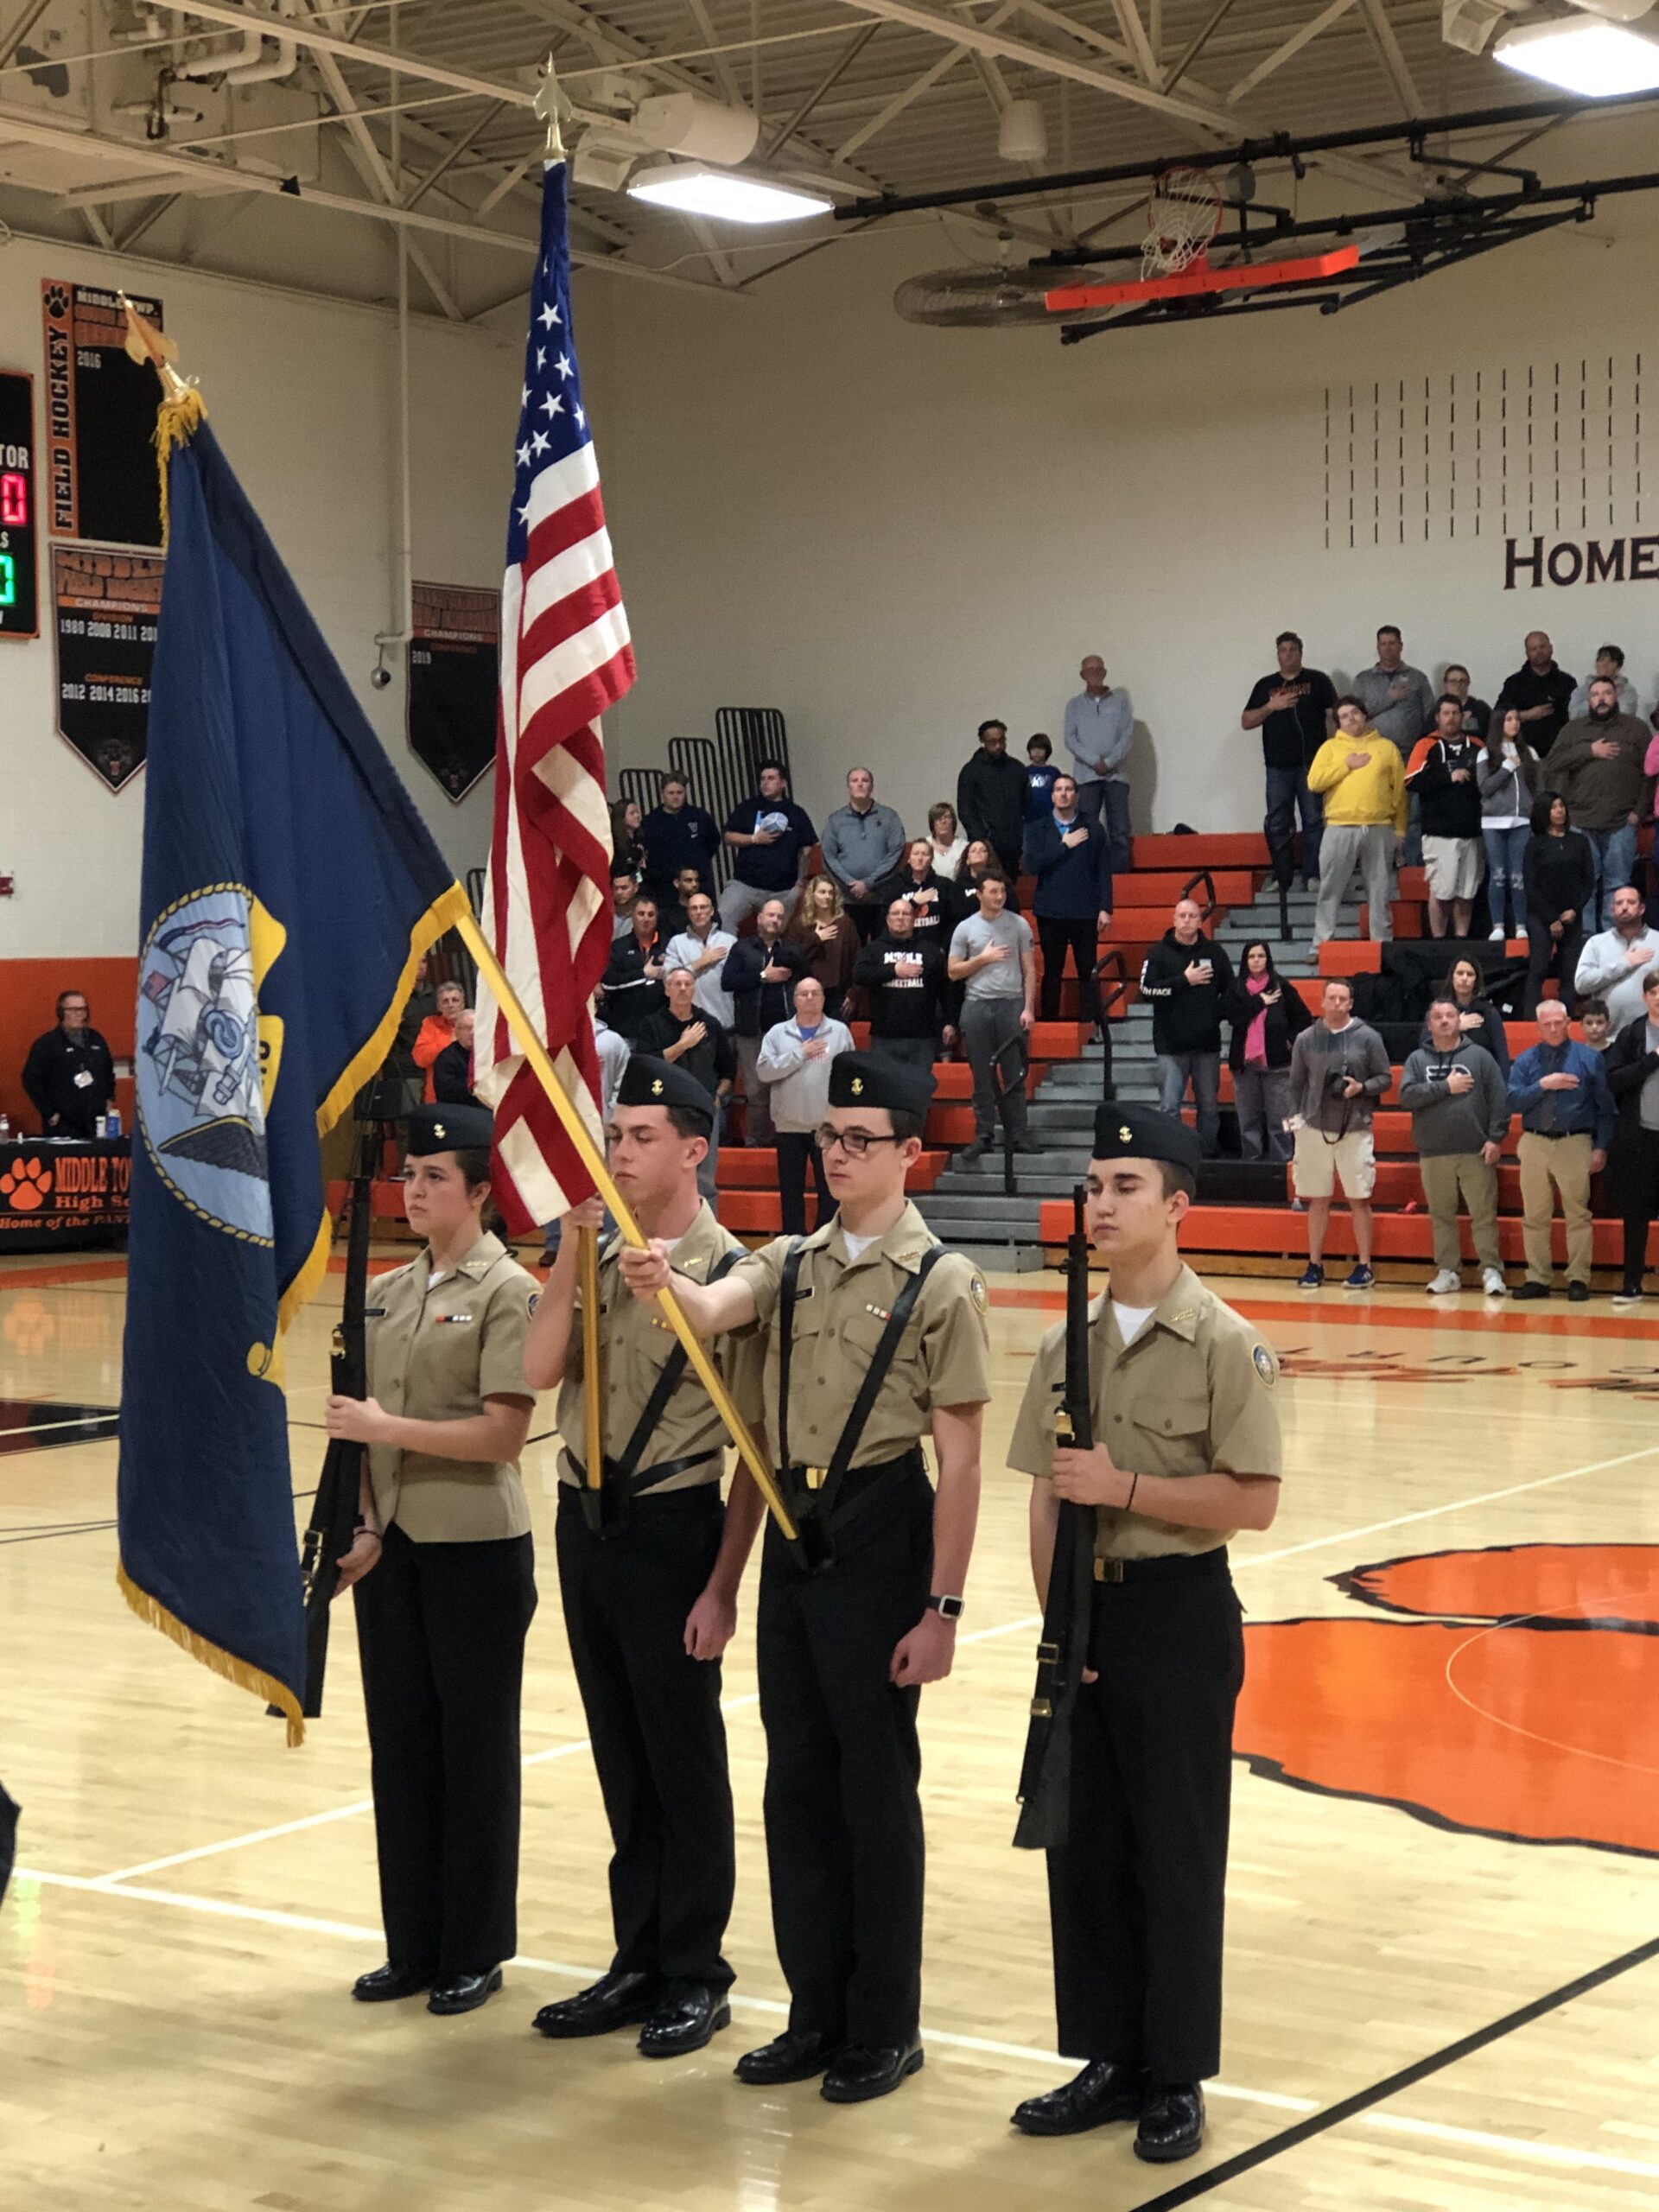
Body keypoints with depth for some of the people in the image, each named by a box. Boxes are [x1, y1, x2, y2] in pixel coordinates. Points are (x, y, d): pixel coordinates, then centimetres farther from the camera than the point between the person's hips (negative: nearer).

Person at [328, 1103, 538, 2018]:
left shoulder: (506, 1291, -9)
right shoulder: (386, 1293, 10)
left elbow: (503, 1433, -16)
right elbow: (364, 1423, 12)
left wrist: (388, 1427, -18)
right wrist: (365, 1527, 1)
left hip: (476, 1550, -6)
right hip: (393, 1547, 6)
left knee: (474, 1747, 4)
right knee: (400, 1741, 11)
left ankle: (474, 1952, 15)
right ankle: (413, 1946, 21)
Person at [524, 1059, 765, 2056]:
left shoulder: (730, 1274, -11)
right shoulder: (598, 1258, 8)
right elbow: (541, 1369, -6)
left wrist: (723, 1585, -14)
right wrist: (575, 1245, -11)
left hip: (670, 1528, -6)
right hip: (585, 1522, 6)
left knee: (684, 1760, 4)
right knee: (621, 1757, 15)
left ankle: (696, 1976, 17)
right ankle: (638, 1961, 26)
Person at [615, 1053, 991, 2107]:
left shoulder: (942, 1281, -9)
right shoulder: (791, 1263, 8)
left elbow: (960, 1460, -11)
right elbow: (717, 1308, -14)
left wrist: (942, 1605, -14)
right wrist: (667, 1283, -37)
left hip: (881, 1534, -6)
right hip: (792, 1529, 6)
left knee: (876, 1783, 3)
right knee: (797, 1780, 12)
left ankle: (885, 2028, 17)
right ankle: (817, 2012, 25)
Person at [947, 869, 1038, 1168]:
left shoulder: (1019, 925, 6)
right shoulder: (965, 929, 6)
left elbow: (1029, 970, 5)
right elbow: (954, 972, 6)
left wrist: (1028, 1008, -3)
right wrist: (983, 958, -7)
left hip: (1011, 1004, 0)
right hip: (977, 1006, 0)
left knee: (1014, 1074, 0)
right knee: (983, 1076, 3)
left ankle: (1019, 1136, 4)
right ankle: (983, 1135, 8)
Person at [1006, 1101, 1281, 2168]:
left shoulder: (1225, 1345, -10)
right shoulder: (1066, 1344, 6)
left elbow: (1254, 1501, -14)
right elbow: (1048, 1496, 7)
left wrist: (1125, 1489, -19)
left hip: (1178, 1611, -5)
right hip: (1082, 1609, 5)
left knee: (1176, 1851, 3)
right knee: (1084, 1842, 11)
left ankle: (1177, 2076, 16)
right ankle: (1109, 2058, 24)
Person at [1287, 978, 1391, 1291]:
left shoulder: (1367, 1037, 0)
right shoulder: (1306, 1039, 6)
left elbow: (1385, 1077, 3)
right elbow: (1297, 1083, 10)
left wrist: (1361, 1087, -14)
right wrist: (1296, 1116, 0)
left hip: (1355, 1129, -2)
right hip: (1315, 1128, 2)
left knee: (1359, 1199, 1)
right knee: (1317, 1201, 7)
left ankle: (1364, 1266, 8)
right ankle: (1314, 1266, 14)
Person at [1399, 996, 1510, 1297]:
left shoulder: (1479, 1056, 4)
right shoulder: (1417, 1060, 8)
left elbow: (1499, 1099, -1)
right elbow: (1407, 1095, -7)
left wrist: (1496, 1137, -9)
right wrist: (1446, 1087, -11)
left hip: (1476, 1152, -2)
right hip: (1433, 1153, 2)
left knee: (1484, 1214, -3)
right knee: (1441, 1216, 7)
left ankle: (1491, 1270, 1)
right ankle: (1447, 1271, 14)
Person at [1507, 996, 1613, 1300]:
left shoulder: (1589, 1058, 3)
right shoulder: (1526, 1061, 7)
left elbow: (1604, 1107, 4)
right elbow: (1513, 1100, -1)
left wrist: (1601, 1147, -2)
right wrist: (1542, 1085, -14)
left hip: (1575, 1144, -2)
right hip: (1535, 1144, 2)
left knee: (1577, 1214, -3)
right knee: (1535, 1216, 5)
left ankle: (1578, 1279, 2)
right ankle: (1537, 1278, 11)